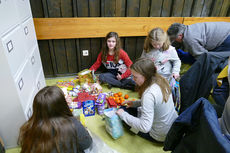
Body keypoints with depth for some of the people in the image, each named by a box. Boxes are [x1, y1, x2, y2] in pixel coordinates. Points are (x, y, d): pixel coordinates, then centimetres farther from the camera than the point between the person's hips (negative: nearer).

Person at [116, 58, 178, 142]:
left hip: (160, 136, -7)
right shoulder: (160, 80, -9)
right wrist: (135, 103, 1)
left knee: (122, 111, 1)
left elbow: (145, 127, -35)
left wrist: (123, 115, -24)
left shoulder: (149, 94, -34)